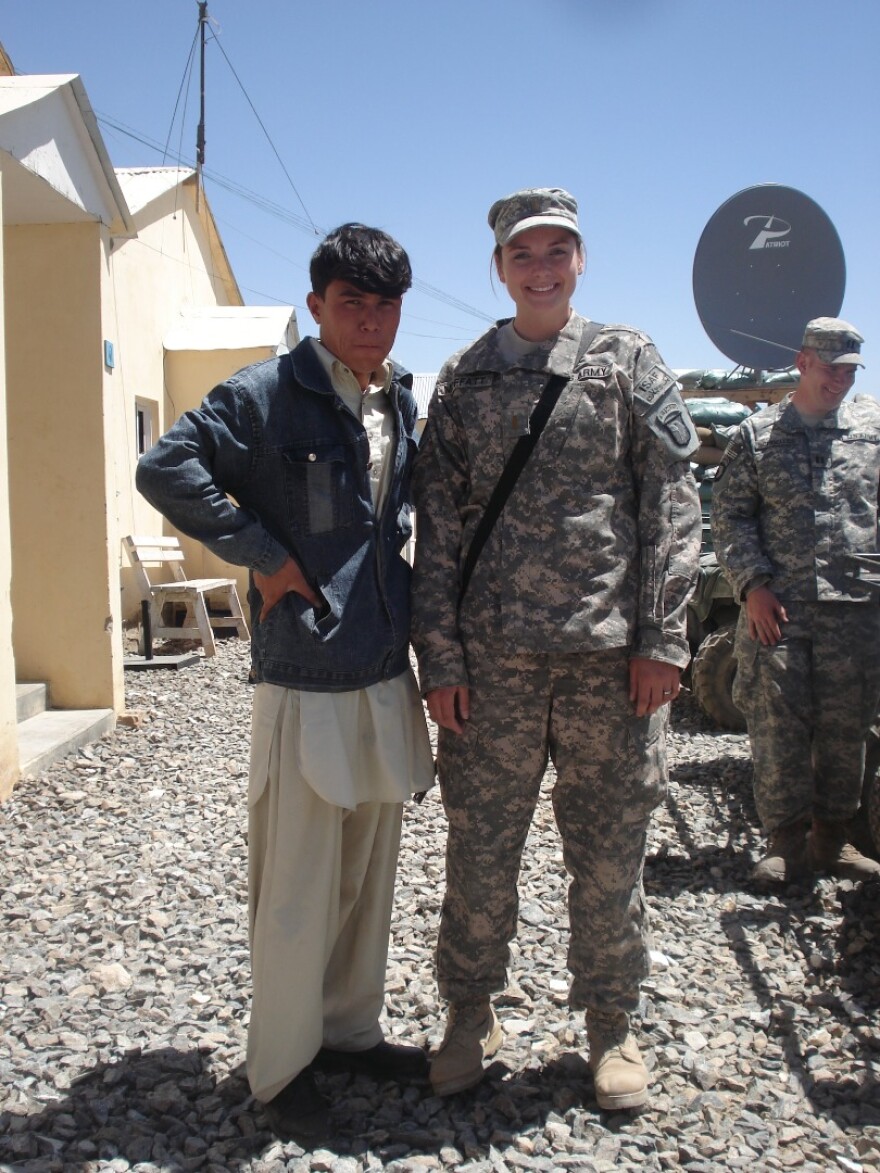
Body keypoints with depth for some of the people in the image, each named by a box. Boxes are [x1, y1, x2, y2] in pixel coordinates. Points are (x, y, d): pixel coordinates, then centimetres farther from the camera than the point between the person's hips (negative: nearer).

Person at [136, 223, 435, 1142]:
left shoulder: (401, 404, 11)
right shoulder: (267, 395, -10)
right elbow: (165, 469, -19)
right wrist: (262, 554, -17)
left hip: (386, 676, 7)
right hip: (304, 679, -7)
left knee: (369, 874, 17)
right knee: (297, 886, 2)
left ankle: (349, 1030, 35)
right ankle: (283, 1067, 21)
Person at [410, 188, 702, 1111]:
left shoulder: (628, 361, 7)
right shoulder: (463, 380, 9)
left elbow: (671, 505, 2)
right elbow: (439, 527, 6)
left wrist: (661, 638, -5)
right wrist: (439, 656, -1)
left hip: (609, 653, 0)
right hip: (493, 655, 1)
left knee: (609, 848, 9)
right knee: (480, 843, 8)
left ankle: (610, 1023, 27)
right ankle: (471, 1014, 27)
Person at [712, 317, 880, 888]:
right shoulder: (757, 434, 7)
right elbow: (730, 515, 5)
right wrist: (752, 584, -6)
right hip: (776, 607, -1)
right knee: (778, 726, -1)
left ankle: (832, 837, 21)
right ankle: (787, 842, 10)